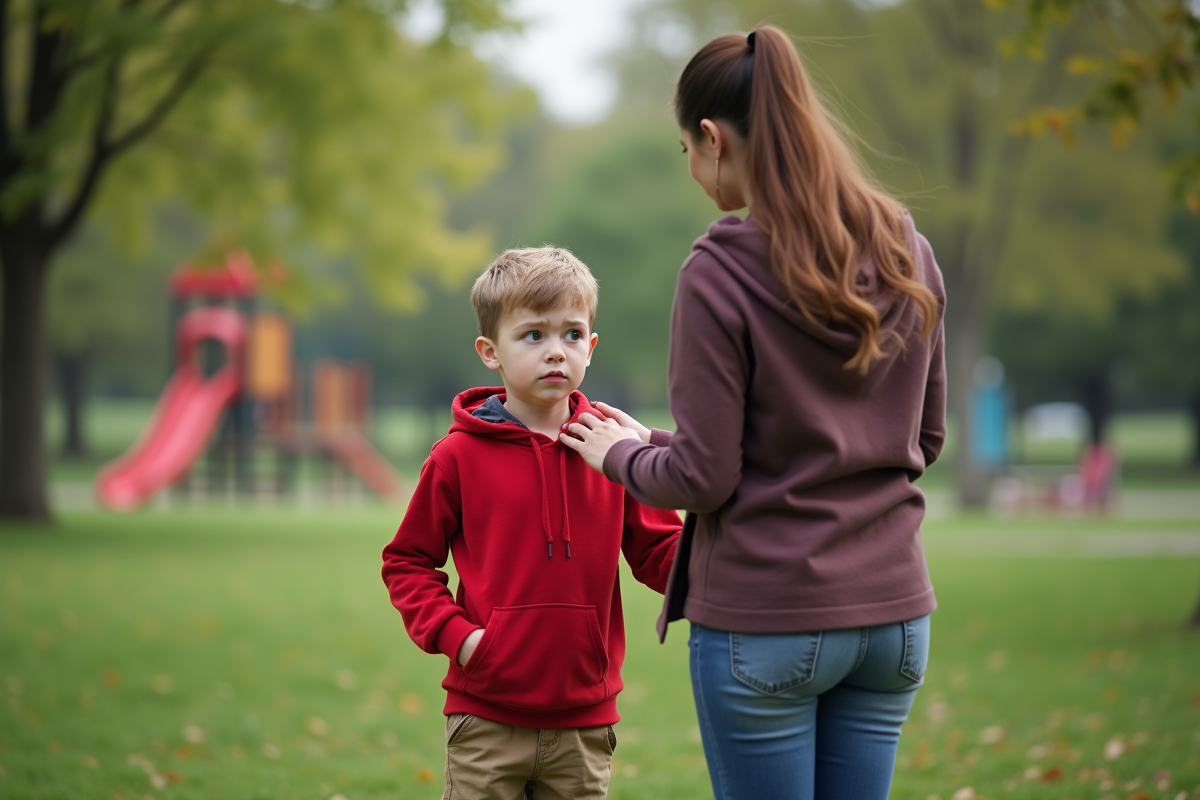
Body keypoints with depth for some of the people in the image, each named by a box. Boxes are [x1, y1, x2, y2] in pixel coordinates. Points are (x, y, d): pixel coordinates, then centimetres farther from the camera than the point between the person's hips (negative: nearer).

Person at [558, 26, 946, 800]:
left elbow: (704, 478, -13)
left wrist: (621, 453, 5)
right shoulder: (907, 251, 4)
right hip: (892, 610, 6)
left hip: (764, 620, -5)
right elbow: (925, 437, 12)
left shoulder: (720, 273, -14)